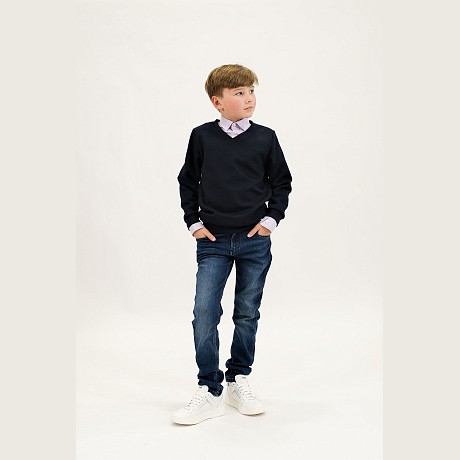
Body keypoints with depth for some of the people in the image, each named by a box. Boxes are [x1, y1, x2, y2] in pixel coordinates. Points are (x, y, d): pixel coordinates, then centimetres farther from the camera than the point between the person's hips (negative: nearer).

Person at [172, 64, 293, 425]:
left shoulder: (265, 138, 1)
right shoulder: (202, 137, 1)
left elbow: (282, 182, 10)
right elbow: (188, 182, 9)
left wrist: (271, 218, 0)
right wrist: (194, 222, 3)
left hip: (255, 240, 1)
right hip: (213, 241, -1)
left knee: (248, 313, 10)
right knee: (204, 313, -8)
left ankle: (239, 381, 27)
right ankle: (210, 392, 3)